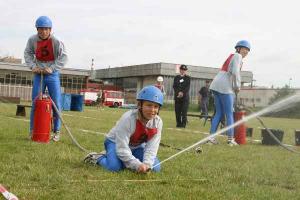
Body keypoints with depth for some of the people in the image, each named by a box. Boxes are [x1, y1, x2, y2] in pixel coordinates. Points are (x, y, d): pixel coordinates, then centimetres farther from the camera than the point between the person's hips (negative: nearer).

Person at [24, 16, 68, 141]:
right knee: (35, 103, 3)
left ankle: (56, 131, 12)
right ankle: (32, 131, 11)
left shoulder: (56, 42, -14)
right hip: (38, 74, 2)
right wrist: (32, 66, -10)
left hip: (52, 75, -2)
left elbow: (63, 58, -12)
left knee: (56, 104, -1)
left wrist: (51, 68, -20)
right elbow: (27, 54, 5)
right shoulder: (32, 40, -6)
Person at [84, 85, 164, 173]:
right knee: (114, 167, -33)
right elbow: (122, 148, -34)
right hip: (116, 142, -5)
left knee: (155, 168, -12)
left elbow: (151, 147, -21)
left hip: (137, 146, 5)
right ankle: (97, 158, 2)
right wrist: (138, 165, -41)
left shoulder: (158, 122, -21)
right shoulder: (128, 119, -34)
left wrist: (146, 164, -39)